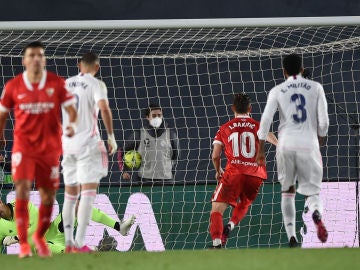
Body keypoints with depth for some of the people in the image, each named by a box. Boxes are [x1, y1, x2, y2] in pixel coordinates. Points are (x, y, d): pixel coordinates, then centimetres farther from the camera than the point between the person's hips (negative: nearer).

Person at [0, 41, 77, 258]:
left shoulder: (57, 83, -3)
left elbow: (70, 109, -3)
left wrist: (72, 124, -23)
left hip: (50, 148, 1)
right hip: (23, 147, -1)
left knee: (48, 196, 9)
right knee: (22, 189, -18)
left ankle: (40, 237, 34)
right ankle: (23, 244, -15)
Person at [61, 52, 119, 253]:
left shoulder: (67, 84, 11)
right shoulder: (96, 84, -5)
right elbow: (104, 108, -21)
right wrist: (111, 136, -14)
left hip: (68, 143, 6)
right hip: (88, 143, -6)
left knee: (70, 194, 14)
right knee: (88, 193, -7)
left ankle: (69, 242, 14)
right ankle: (79, 243, -16)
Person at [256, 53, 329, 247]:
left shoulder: (277, 91, 5)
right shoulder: (315, 88, 6)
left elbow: (265, 120, -2)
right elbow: (323, 121, 1)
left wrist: (261, 149, 3)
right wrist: (320, 140, 17)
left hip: (286, 145, 1)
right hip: (309, 144, 0)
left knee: (287, 191, 17)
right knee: (312, 192, 4)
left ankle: (291, 236, 7)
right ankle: (317, 215, -32)